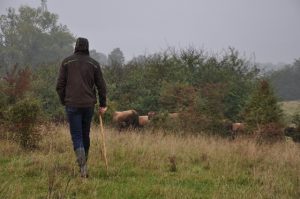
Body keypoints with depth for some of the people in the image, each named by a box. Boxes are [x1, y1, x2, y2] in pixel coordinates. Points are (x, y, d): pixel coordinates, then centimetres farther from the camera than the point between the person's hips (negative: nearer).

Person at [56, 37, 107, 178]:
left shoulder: (67, 62, 1)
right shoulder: (94, 64, 4)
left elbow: (60, 85, 0)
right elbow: (101, 86, 4)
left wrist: (63, 101, 14)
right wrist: (103, 105, 12)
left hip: (72, 104, -2)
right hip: (89, 104, 2)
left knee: (77, 136, -1)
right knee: (85, 135, 17)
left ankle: (83, 167, -16)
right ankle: (83, 163, 27)